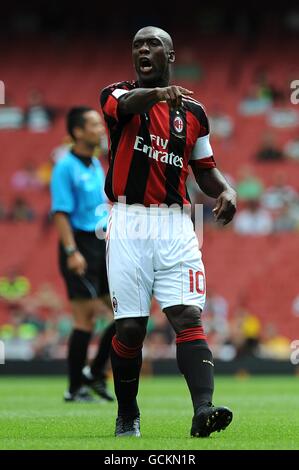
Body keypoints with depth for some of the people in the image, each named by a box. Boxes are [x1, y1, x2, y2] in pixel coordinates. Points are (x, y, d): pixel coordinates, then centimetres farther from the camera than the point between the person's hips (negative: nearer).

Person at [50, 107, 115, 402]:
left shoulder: (96, 166, 14)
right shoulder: (65, 167, -10)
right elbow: (61, 213, -15)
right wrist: (71, 252, -22)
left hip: (102, 245, 8)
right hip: (81, 247, -8)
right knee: (86, 317, -7)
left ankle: (95, 373, 14)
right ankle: (75, 388, 2)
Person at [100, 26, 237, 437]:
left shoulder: (193, 111, 12)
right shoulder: (117, 94, 2)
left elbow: (205, 170, 18)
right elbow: (127, 103, -23)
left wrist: (227, 190, -5)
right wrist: (160, 93, -46)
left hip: (175, 226, 2)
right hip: (128, 225, -2)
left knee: (188, 318, -12)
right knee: (130, 327, 1)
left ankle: (203, 409, -25)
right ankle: (127, 415, 19)